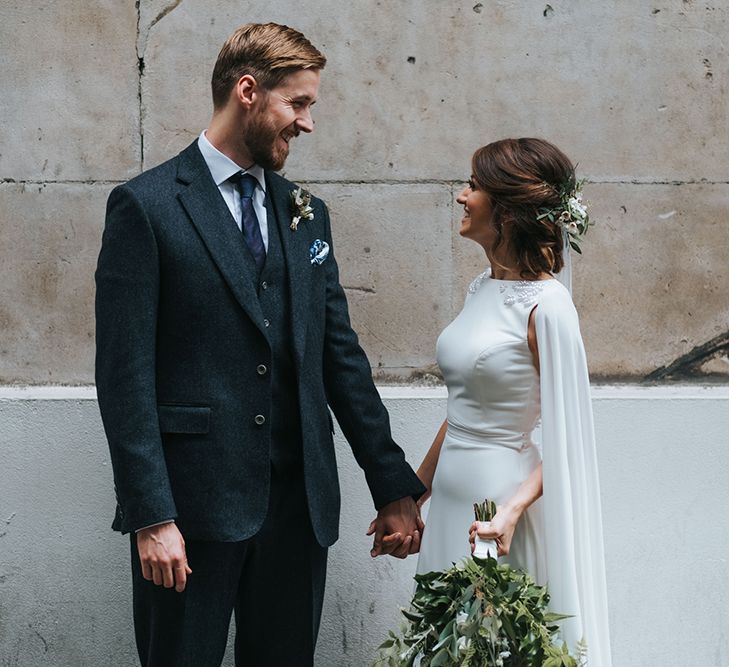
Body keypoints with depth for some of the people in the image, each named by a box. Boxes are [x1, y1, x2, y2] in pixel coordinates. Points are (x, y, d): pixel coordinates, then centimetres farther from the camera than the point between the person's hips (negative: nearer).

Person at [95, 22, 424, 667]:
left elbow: (341, 355, 14)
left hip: (299, 503, 5)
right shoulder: (147, 205, -5)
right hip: (192, 502, -5)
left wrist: (393, 486, 11)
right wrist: (150, 516, -16)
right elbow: (125, 373, -10)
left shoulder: (305, 214, 13)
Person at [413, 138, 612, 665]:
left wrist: (514, 509, -28)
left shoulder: (545, 306, -16)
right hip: (452, 497, 8)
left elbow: (567, 434, -14)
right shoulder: (482, 289, 7)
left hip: (498, 502, -8)